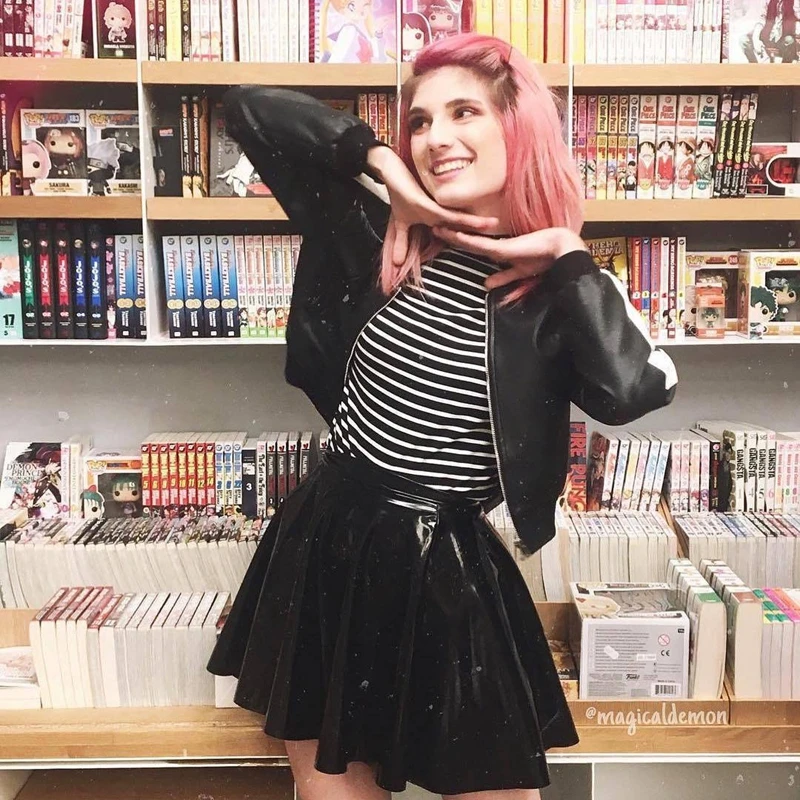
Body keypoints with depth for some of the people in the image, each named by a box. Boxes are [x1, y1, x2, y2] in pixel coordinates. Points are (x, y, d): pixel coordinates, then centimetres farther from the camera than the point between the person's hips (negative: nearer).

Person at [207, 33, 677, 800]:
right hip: (328, 549, 3)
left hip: (447, 571, -2)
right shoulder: (377, 233, -1)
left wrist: (566, 255, -16)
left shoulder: (559, 291, -6)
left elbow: (632, 389, -28)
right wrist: (379, 160, -5)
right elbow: (249, 108, 3)